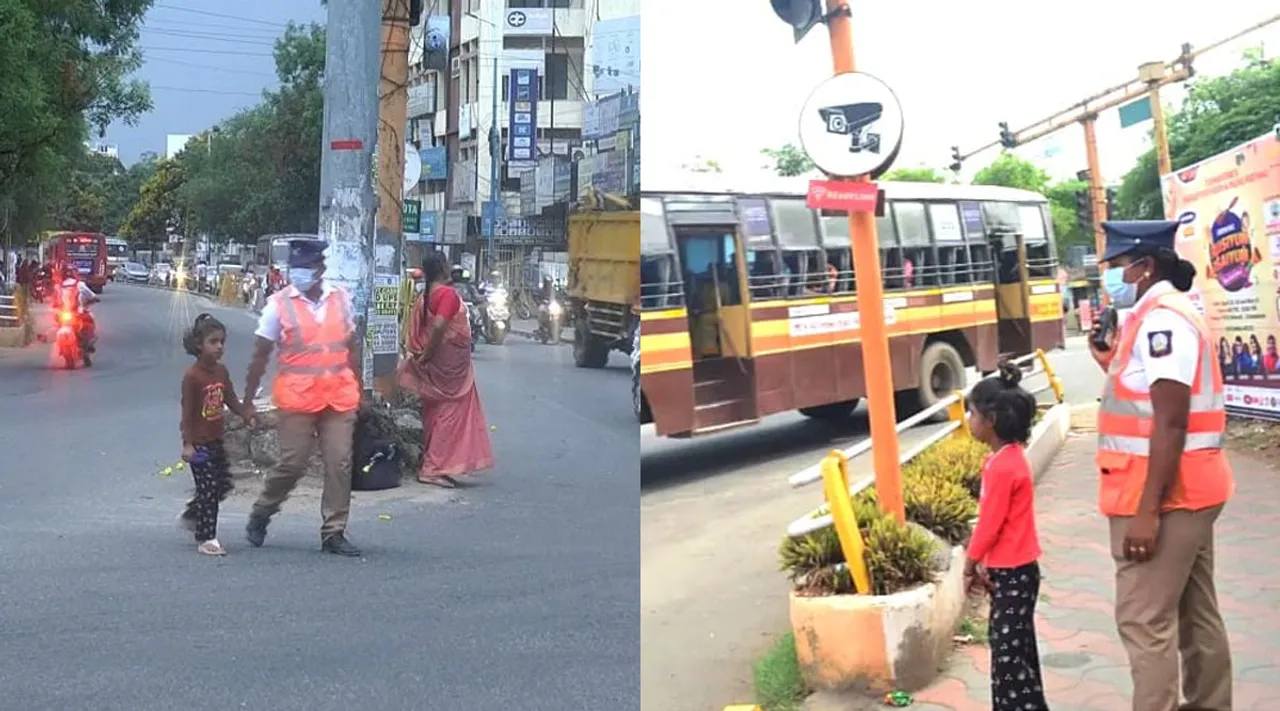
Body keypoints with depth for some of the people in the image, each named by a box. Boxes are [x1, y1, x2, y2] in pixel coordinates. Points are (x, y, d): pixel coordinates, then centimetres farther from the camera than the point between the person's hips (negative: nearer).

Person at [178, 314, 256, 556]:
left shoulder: (221, 371, 5)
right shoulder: (192, 376, -16)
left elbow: (231, 400, 11)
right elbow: (187, 412, -16)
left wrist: (247, 415, -7)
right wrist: (187, 443, -18)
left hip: (216, 440, 8)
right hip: (199, 443, -8)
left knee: (223, 485, 12)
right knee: (208, 489, -5)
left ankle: (191, 514, 34)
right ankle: (206, 538, 5)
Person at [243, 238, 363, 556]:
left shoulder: (341, 299, 7)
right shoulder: (279, 304, -3)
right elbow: (260, 356, 1)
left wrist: (358, 390, 15)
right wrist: (247, 400, 1)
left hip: (339, 396, 3)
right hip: (296, 398, -3)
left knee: (340, 464, 2)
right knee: (293, 464, -1)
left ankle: (333, 533, 11)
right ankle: (260, 515, 24)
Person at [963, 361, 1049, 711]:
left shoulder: (1002, 466, -24)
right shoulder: (1010, 456, 7)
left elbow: (990, 523, -19)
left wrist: (970, 565, -6)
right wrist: (984, 563, 13)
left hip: (1012, 571, -10)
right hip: (1012, 567, 10)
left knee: (1009, 648, -3)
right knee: (1011, 643, 17)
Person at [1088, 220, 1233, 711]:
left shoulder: (1162, 317, -17)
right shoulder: (1164, 314, 15)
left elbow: (1171, 421, -24)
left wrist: (1147, 510, -26)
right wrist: (1113, 366, 11)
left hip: (1165, 493, -11)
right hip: (1185, 489, 11)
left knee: (1144, 619, -8)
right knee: (1195, 611, 16)